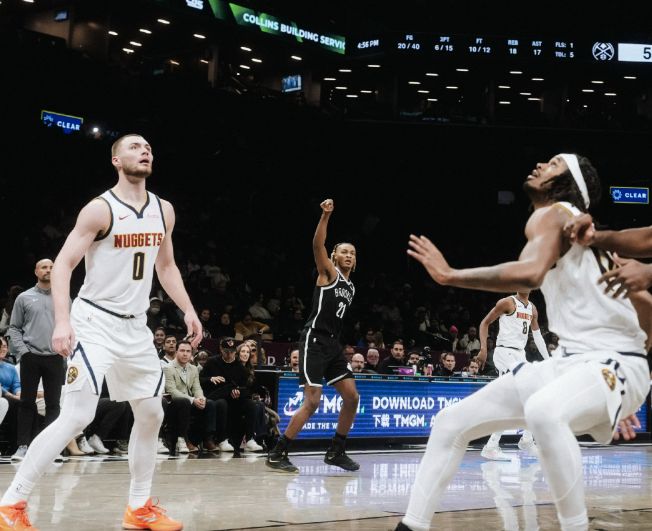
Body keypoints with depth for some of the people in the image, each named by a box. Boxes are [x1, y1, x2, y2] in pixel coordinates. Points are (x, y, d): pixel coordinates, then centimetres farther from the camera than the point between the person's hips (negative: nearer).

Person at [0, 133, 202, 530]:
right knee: (77, 417, -16)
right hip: (95, 323, -7)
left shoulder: (164, 211, 7)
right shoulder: (100, 210, -14)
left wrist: (188, 310, 11)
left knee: (151, 415, 9)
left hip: (136, 326, 7)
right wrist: (62, 320, -27)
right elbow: (63, 264, -16)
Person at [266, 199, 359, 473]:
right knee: (312, 402, -14)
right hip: (315, 340, -8)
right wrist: (325, 216, -32)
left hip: (333, 344, 8)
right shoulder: (328, 272, -2)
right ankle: (277, 454, -7)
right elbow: (317, 246, -20)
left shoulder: (350, 287, 19)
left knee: (352, 397, 5)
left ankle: (336, 452, 18)